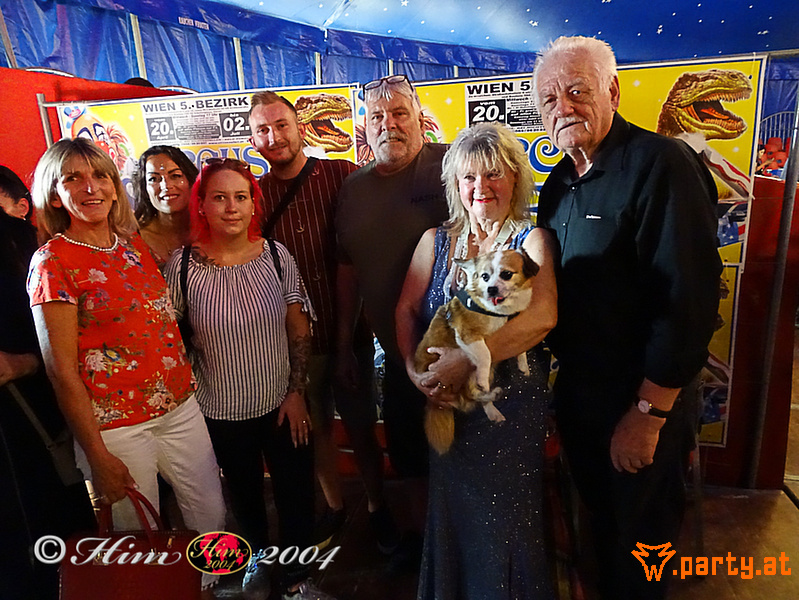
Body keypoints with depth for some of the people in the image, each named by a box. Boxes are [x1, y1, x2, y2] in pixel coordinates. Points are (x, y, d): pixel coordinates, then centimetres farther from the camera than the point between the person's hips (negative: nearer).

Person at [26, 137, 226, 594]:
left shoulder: (135, 244, 6)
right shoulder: (52, 261, -10)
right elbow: (62, 371, -11)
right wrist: (97, 455, -10)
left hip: (179, 406, 6)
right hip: (116, 424, -5)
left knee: (212, 514, 17)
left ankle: (206, 586, 43)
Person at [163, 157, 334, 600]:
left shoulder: (276, 256, -9)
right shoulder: (181, 266, -11)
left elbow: (300, 331, -4)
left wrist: (297, 392, -6)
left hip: (282, 404, 0)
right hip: (221, 411, 0)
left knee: (295, 494, 10)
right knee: (244, 492, 23)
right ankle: (259, 556, 53)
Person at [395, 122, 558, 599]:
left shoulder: (532, 239, -5)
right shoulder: (435, 241, 7)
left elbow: (543, 316, -21)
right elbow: (406, 310, 3)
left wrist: (467, 360, -25)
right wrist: (415, 370, -13)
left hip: (513, 400, -3)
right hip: (446, 403, 4)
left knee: (507, 518, 8)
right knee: (453, 510, 15)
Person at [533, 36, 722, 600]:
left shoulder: (661, 165, -19)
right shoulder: (560, 181, 6)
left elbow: (688, 299, -24)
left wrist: (648, 413, -21)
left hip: (642, 404, -7)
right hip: (578, 392, 7)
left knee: (639, 538, 15)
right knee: (600, 517, 26)